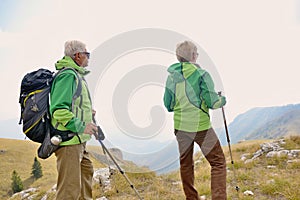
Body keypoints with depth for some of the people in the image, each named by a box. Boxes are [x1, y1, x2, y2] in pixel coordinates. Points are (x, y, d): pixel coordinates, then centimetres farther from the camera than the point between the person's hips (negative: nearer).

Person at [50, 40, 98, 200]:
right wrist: (81, 126, -26)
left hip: (78, 140, 11)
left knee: (86, 171, 26)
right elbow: (58, 109, -25)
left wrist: (86, 112, 19)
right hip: (69, 140, -11)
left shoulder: (76, 75, 18)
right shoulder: (68, 75, -17)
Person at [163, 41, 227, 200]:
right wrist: (222, 100, 9)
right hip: (201, 126, -5)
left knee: (185, 163, 18)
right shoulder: (201, 74, -11)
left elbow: (168, 105, 8)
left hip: (180, 126, 5)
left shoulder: (171, 76, 2)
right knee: (218, 162, 6)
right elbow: (212, 102, -12)